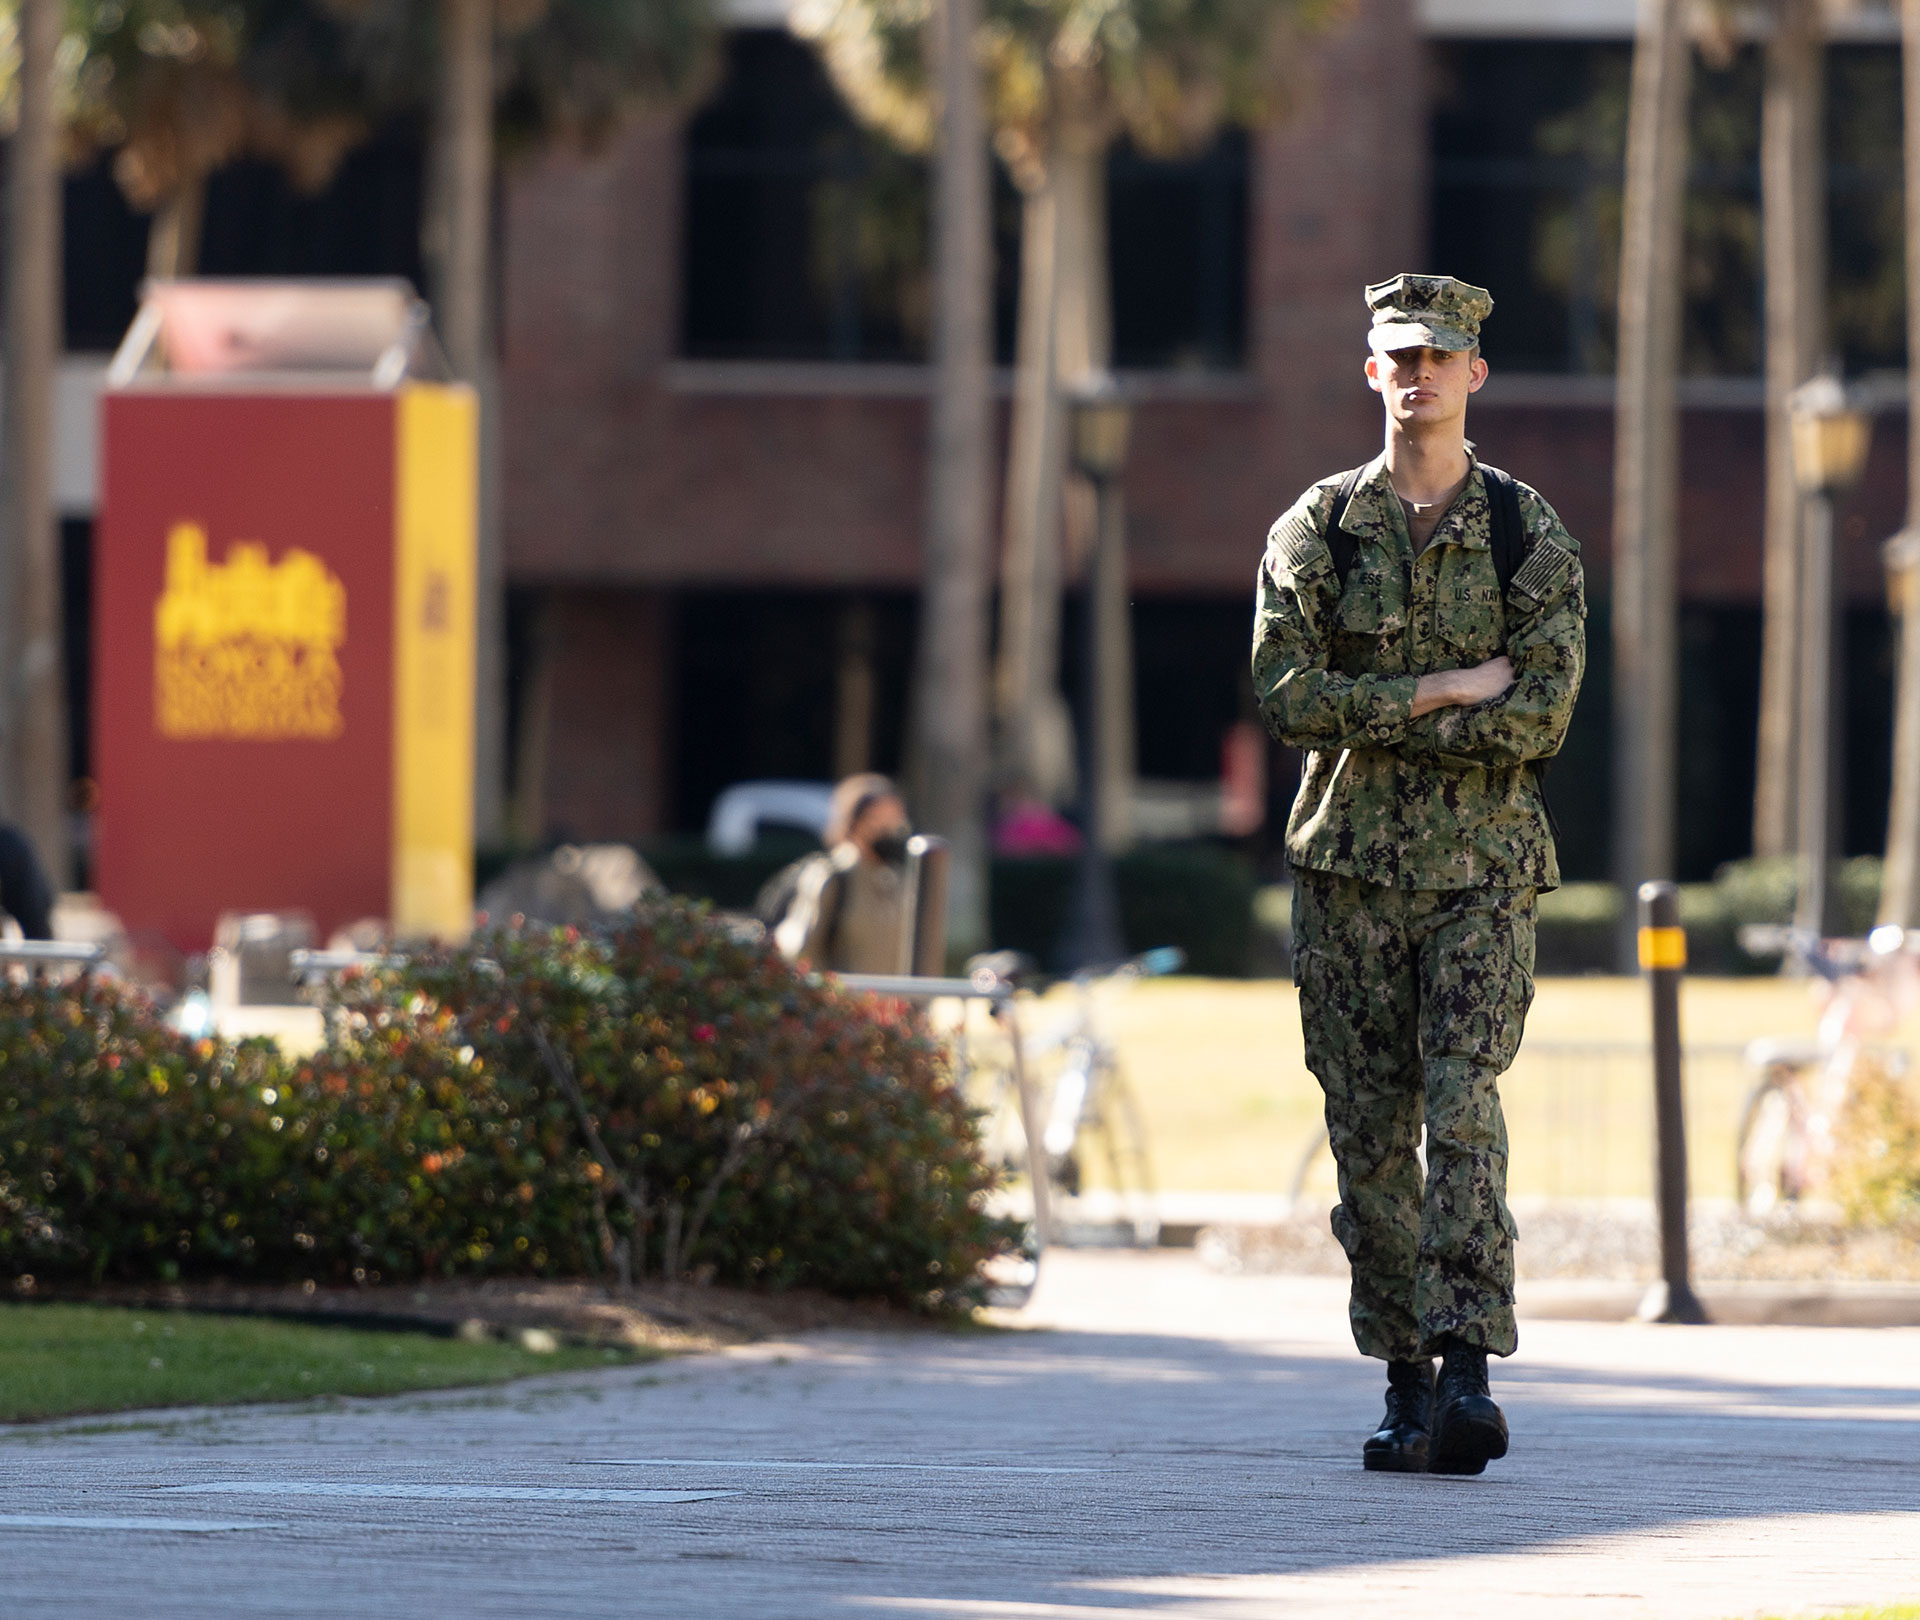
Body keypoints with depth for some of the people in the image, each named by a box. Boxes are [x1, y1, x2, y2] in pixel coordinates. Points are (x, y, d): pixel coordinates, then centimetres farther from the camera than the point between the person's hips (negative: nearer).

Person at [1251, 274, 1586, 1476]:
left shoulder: (1529, 535, 3)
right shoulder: (1318, 531, 6)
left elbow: (1541, 717, -8)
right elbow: (1287, 696, -6)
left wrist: (1371, 721, -11)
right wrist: (1448, 690, -12)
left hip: (1482, 872, -2)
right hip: (1349, 872, 2)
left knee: (1463, 1110, -15)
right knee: (1370, 1137, 3)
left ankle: (1468, 1374, -21)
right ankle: (1406, 1381, 11)